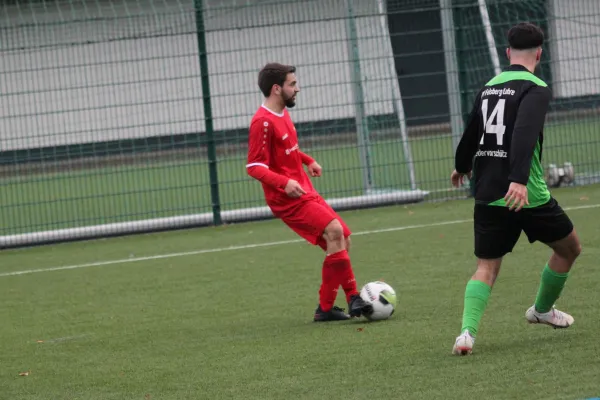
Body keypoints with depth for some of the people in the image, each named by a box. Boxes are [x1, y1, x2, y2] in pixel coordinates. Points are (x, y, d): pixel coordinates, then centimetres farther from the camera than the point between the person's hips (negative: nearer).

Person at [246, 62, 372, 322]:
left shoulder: (283, 114, 12)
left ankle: (325, 308, 12)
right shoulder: (263, 122, -16)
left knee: (342, 241, 8)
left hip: (306, 193, 10)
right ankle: (353, 299, -20)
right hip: (287, 199, -10)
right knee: (335, 231, -24)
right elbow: (254, 167, -20)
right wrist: (284, 182, -32)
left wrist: (308, 161, 18)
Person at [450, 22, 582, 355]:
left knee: (486, 267, 6)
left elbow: (471, 134, 25)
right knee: (569, 248, 18)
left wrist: (462, 166, 44)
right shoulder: (536, 89, -9)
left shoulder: (489, 87, 13)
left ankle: (468, 331, -16)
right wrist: (519, 180, -36)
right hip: (526, 196, -6)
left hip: (487, 196, 6)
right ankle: (542, 309, 33)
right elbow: (525, 134, -26)